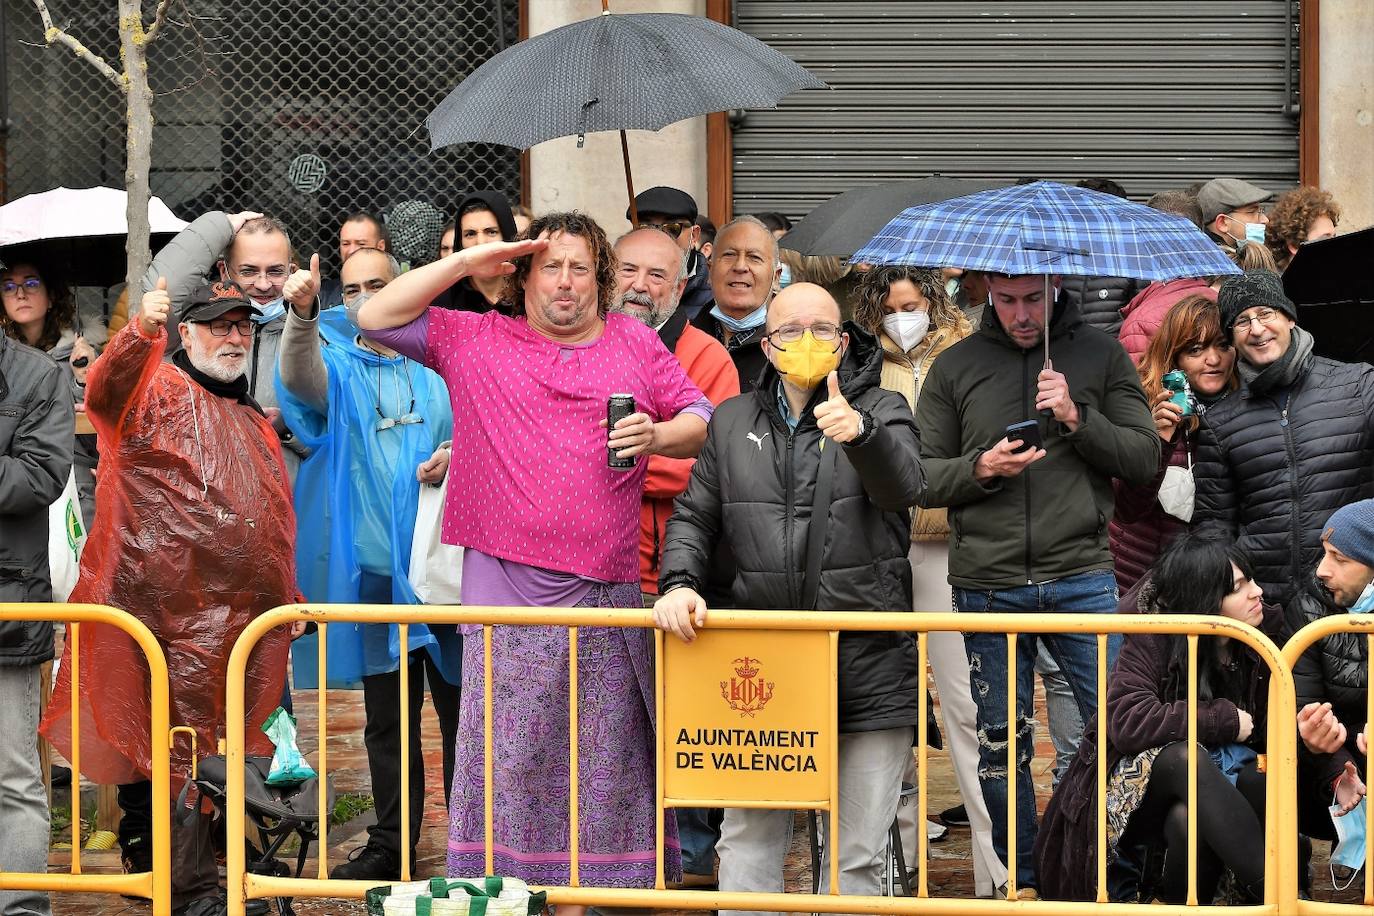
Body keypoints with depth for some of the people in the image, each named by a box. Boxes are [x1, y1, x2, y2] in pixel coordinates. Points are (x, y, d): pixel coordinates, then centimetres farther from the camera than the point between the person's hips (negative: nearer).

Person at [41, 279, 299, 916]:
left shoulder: (253, 422, 23)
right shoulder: (157, 387, -2)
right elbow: (105, 390, -26)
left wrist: (287, 599, 24)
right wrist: (141, 331, -45)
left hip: (242, 618, 8)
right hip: (171, 615, -8)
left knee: (221, 756, 12)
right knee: (180, 752, -6)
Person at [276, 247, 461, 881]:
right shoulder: (338, 368, 6)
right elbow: (299, 376, -18)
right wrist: (302, 314, -37)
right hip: (374, 566, 1)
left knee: (461, 709, 2)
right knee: (387, 718, 7)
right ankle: (390, 845, 16)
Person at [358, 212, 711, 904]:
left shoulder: (635, 342, 12)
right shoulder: (475, 341, 7)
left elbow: (701, 418, 15)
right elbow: (375, 319, 0)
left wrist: (659, 435, -7)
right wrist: (465, 262, -3)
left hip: (607, 588, 2)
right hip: (510, 590, -2)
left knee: (602, 755, 6)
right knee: (508, 750, -2)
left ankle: (580, 886, 14)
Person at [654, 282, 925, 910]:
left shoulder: (881, 412, 4)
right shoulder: (733, 422, 14)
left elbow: (903, 486, -16)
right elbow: (694, 518, 16)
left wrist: (861, 432, -37)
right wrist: (679, 583, -4)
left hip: (869, 667, -2)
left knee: (858, 852, 4)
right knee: (748, 839, 3)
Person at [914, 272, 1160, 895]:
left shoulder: (1100, 355, 7)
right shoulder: (956, 366, 9)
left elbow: (1146, 457, 3)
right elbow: (919, 476, 8)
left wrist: (1078, 418, -11)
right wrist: (981, 467, -10)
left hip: (1082, 578, -1)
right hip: (987, 583, 1)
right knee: (1001, 742, 6)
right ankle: (1020, 882, 18)